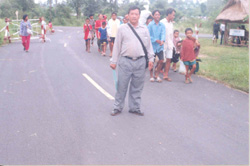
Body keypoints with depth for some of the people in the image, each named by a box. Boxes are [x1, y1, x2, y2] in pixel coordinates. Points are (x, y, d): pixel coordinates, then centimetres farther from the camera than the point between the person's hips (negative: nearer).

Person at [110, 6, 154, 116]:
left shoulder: (144, 29, 9)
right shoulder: (122, 28, 3)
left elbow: (148, 45, 12)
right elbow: (117, 45, 4)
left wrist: (151, 58, 5)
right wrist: (114, 61, 3)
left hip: (140, 62, 2)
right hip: (125, 61, -2)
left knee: (137, 87, 11)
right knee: (121, 86, 4)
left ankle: (135, 108, 24)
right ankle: (118, 107, 18)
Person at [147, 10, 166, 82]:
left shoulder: (162, 25, 3)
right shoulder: (150, 25, -5)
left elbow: (163, 34, -9)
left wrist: (162, 41, -28)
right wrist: (156, 40, -18)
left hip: (160, 46, 3)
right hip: (152, 45, -3)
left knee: (161, 60, -1)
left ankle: (157, 75, 19)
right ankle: (151, 76, 22)